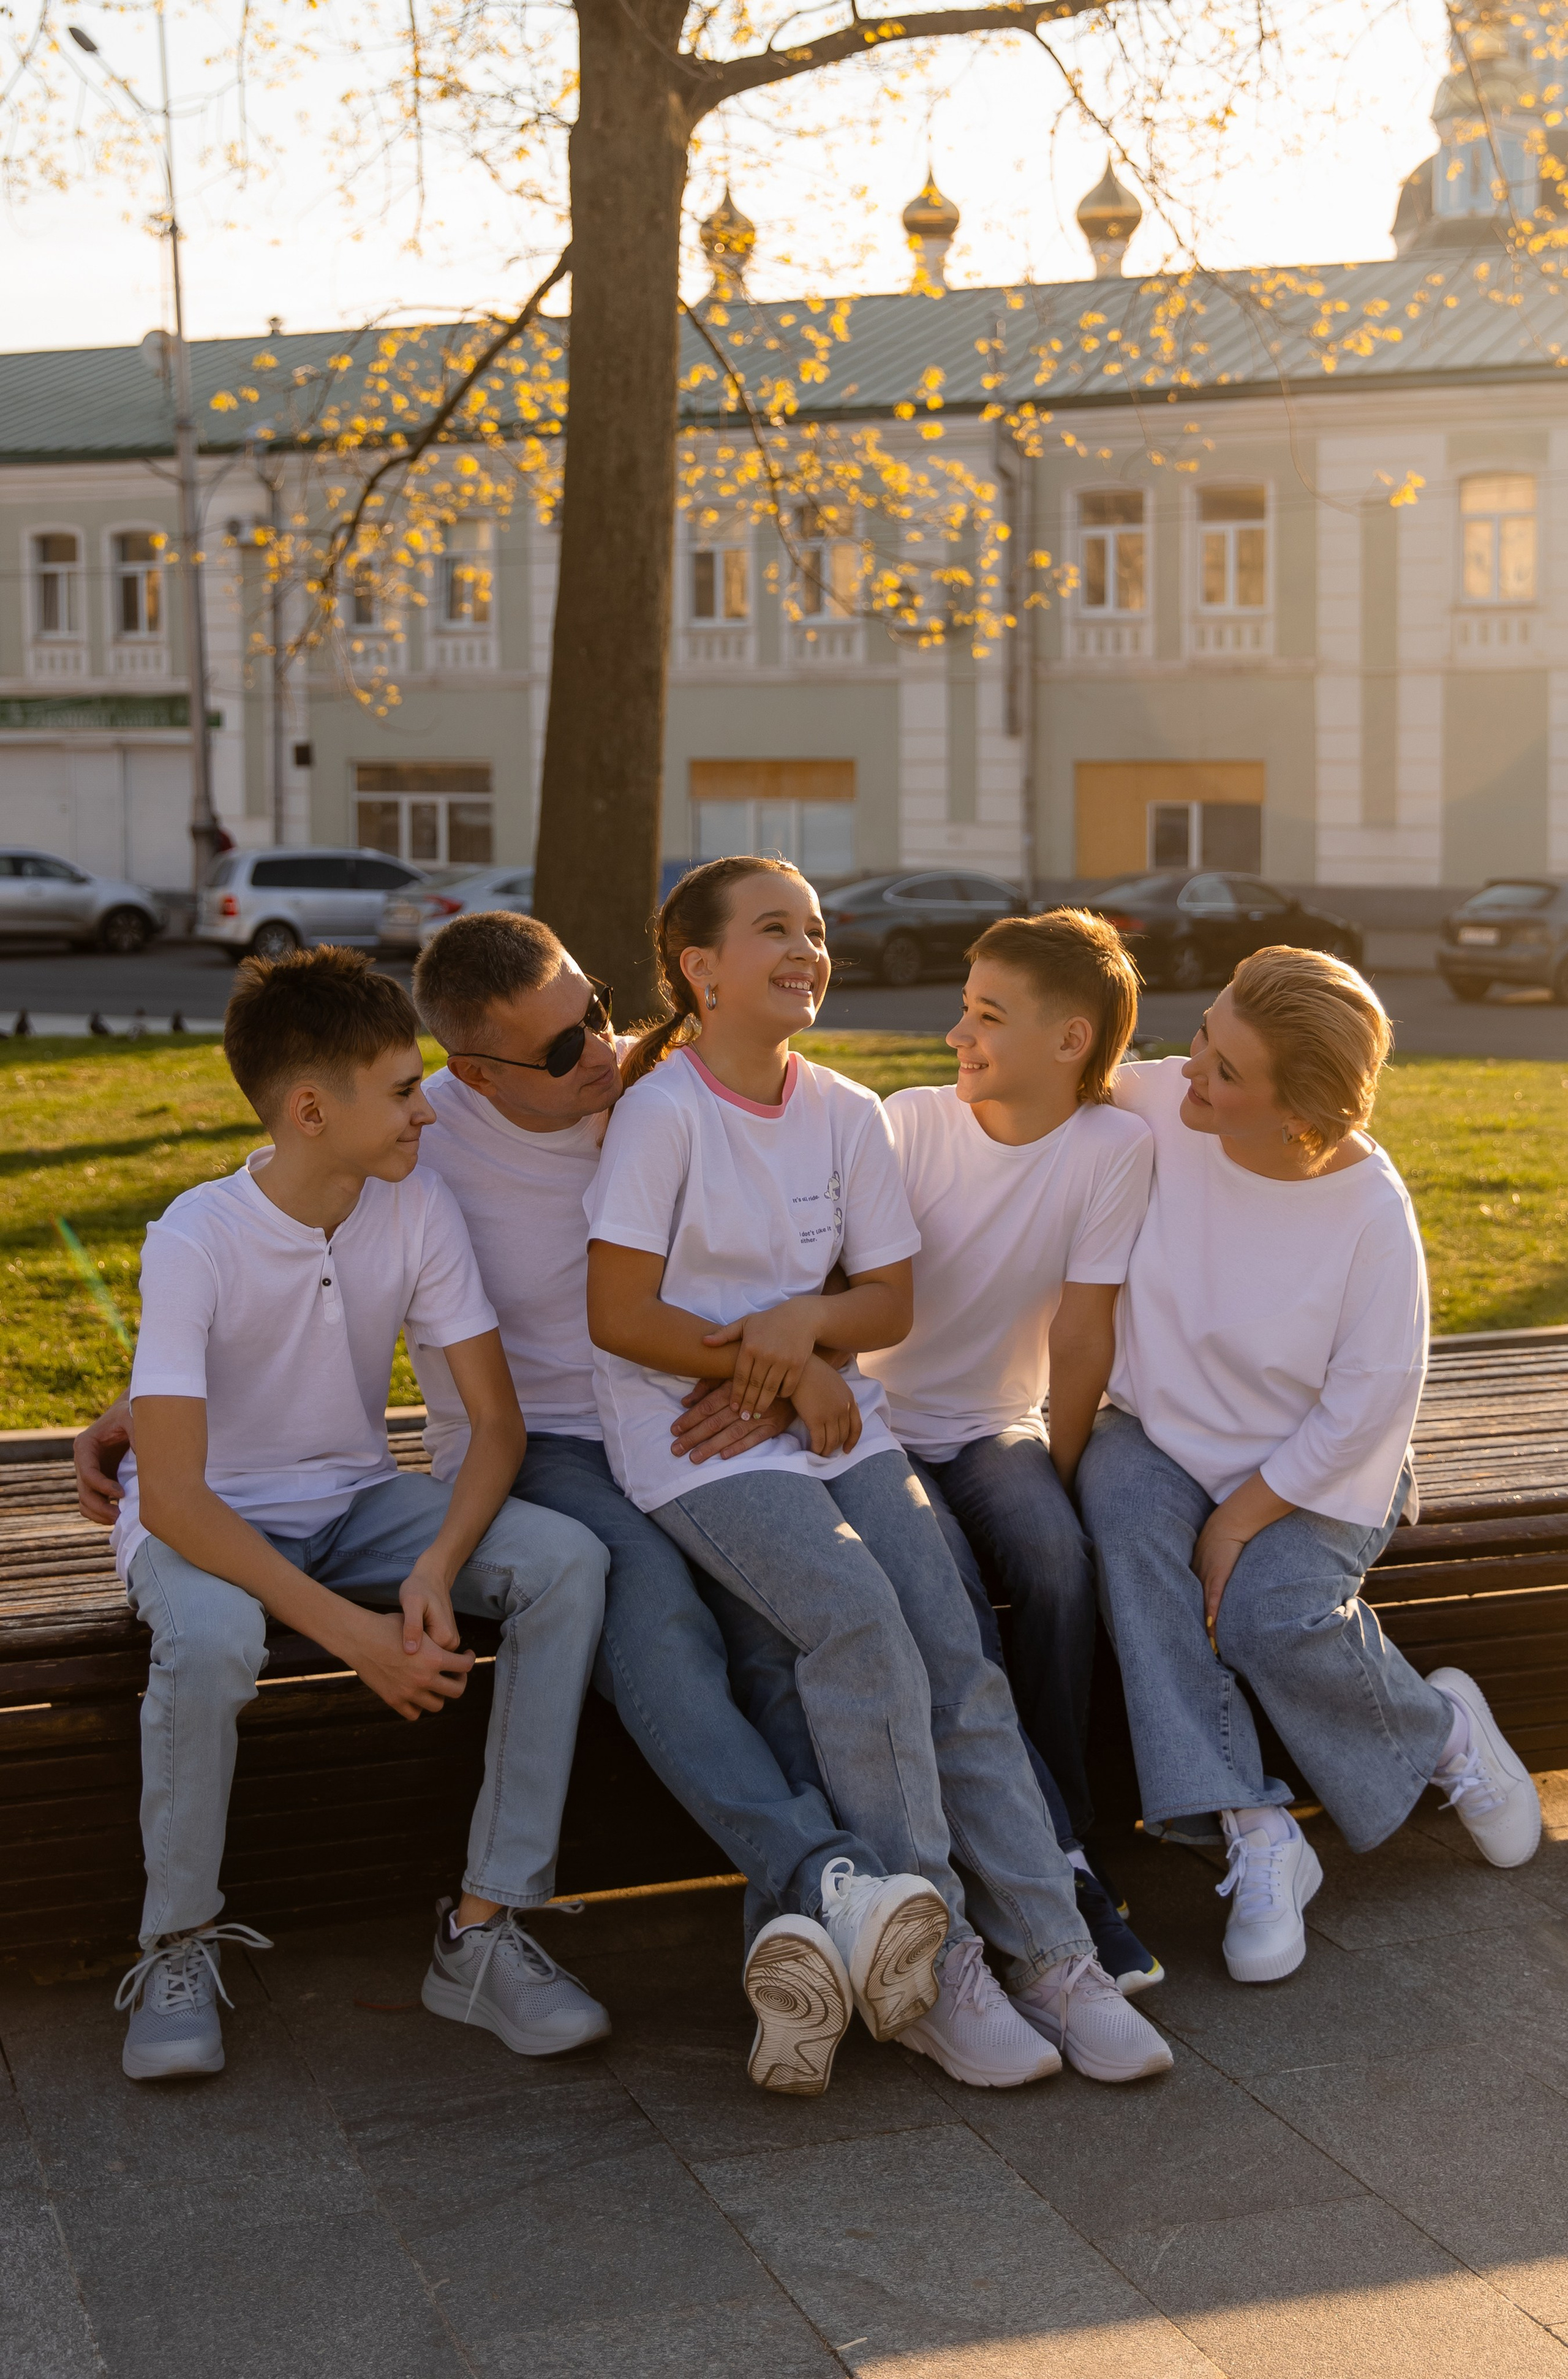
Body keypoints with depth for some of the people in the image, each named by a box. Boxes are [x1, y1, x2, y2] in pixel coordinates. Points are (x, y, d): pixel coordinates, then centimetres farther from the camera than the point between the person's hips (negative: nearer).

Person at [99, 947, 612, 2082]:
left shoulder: (420, 1208, -10)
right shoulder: (197, 1242, -23)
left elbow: (498, 1419, -9)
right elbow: (172, 1492, -29)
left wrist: (434, 1572, -28)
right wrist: (349, 1632, -34)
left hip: (358, 1502, 5)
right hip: (211, 1520, -4)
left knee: (568, 1561, -21)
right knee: (212, 1638, -39)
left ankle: (485, 1928, -17)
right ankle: (182, 1945, -11)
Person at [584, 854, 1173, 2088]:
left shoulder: (848, 1114, 6)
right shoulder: (664, 1110, -10)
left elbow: (891, 1301, 9)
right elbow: (620, 1318, -11)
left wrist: (806, 1321, -12)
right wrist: (783, 1375, -10)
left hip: (832, 1416, 5)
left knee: (953, 1646, -12)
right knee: (857, 1613, -27)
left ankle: (1051, 1953, -7)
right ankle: (930, 1968, -18)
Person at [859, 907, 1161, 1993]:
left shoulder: (1115, 1146, -9)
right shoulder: (911, 1121, -7)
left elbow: (1080, 1342, -9)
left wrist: (1051, 1489, -10)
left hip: (996, 1426, 0)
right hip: (880, 1425, 0)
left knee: (1058, 1564, -31)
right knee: (944, 1586, -29)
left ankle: (1058, 1852, -17)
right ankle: (1051, 1868, -21)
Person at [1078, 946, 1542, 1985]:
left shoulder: (1370, 1209, -22)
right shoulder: (1154, 1107, -14)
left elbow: (1372, 1402, -17)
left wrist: (1241, 1518, -19)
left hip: (1311, 1471, -3)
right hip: (1162, 1438, 4)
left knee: (1273, 1612, -31)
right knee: (1122, 1508, -31)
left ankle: (1441, 1731, 7)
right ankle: (1256, 1834, -28)